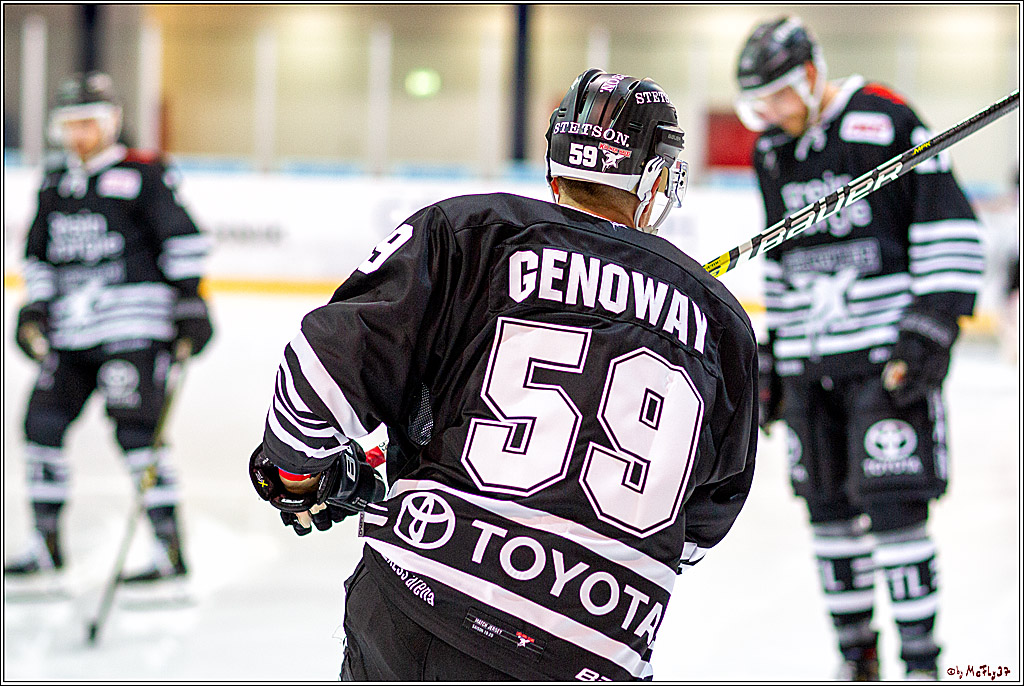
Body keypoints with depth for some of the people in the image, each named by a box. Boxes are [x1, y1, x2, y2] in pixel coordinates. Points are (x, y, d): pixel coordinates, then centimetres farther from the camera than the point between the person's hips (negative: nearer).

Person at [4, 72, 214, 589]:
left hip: (132, 323, -7)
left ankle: (170, 550, -12)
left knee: (136, 428, -15)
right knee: (43, 421, 4)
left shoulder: (142, 174, -5)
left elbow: (183, 237, -7)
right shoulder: (54, 185, 16)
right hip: (70, 331, 7)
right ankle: (47, 545, 15)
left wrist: (189, 300, -12)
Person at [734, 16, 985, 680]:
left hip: (887, 352, -7)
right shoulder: (772, 151, 12)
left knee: (895, 505, -12)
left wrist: (932, 327, -16)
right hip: (809, 363, 7)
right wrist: (772, 353, 21)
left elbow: (952, 231, -11)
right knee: (829, 508, 7)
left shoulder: (886, 121, -10)